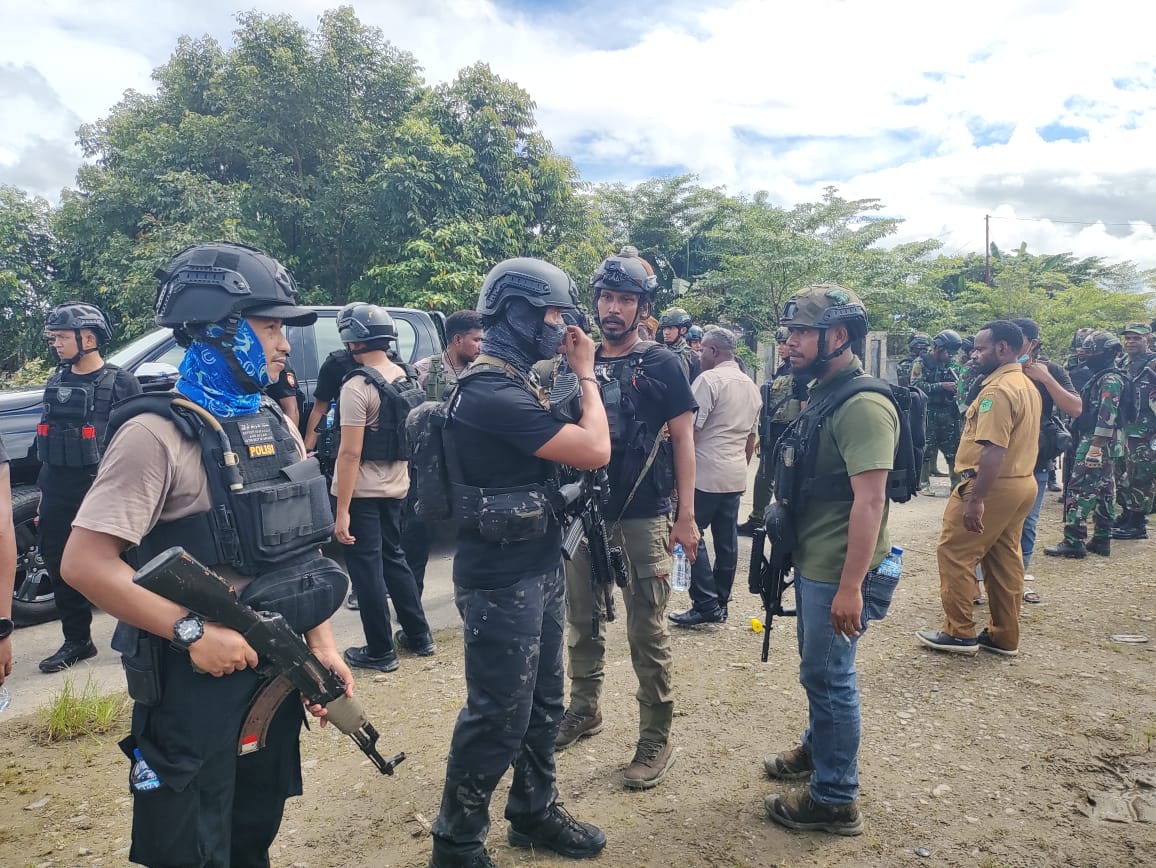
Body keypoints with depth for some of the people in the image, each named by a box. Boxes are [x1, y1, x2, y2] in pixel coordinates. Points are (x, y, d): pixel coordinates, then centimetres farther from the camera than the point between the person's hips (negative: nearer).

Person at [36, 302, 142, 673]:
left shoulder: (120, 383, -5)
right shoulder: (56, 382, 14)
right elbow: (47, 438, 19)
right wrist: (44, 492, 17)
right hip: (58, 493, 7)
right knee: (59, 566, 11)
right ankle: (76, 641, 24)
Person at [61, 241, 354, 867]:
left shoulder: (278, 427, 6)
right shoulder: (158, 433, -16)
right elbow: (84, 562, -20)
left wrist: (322, 646, 4)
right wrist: (191, 632, -24)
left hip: (277, 669, 7)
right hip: (196, 682, -6)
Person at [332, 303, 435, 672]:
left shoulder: (357, 386, -18)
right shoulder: (405, 379, 5)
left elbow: (351, 453, -21)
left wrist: (342, 510, -20)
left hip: (362, 492, -7)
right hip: (396, 486, 8)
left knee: (366, 568, 4)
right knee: (393, 558, 20)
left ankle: (380, 651, 13)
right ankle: (419, 635, 27)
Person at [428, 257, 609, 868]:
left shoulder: (513, 385, 11)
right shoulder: (492, 393, -23)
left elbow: (563, 448, 13)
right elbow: (594, 451, -23)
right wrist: (586, 374, -13)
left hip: (539, 570, 10)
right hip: (502, 582, -10)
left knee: (543, 703, 19)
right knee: (498, 717, 3)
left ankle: (534, 812, 38)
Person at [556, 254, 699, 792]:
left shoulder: (661, 365, -1)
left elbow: (682, 441, -3)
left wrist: (686, 516, -8)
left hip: (643, 517, -4)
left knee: (648, 633, 1)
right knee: (582, 621, 15)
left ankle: (656, 741, 14)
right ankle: (584, 710, 34)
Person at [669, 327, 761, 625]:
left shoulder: (709, 379, -11)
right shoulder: (751, 386, 14)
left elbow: (690, 429, -15)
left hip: (705, 475, -8)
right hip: (735, 477, 8)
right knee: (727, 540, 10)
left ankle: (706, 605, -3)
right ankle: (721, 604, 18)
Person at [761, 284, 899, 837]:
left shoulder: (862, 406, -22)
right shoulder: (820, 392, 9)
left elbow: (870, 501, -26)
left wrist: (851, 587, -27)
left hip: (837, 574, -9)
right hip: (810, 563, 9)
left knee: (828, 676, 3)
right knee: (817, 669, 24)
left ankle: (835, 800, 19)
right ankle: (817, 749, 44)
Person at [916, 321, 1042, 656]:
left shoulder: (998, 390, -19)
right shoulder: (1028, 386, 13)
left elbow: (994, 449, -26)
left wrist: (975, 499, -26)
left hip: (991, 485, -10)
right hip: (1022, 483, 10)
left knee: (955, 554, 0)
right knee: (1005, 559, 14)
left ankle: (959, 632, 7)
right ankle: (1005, 636, 22)